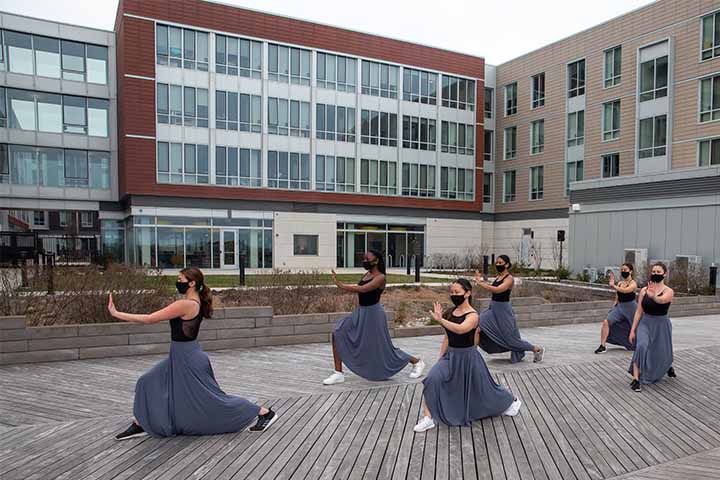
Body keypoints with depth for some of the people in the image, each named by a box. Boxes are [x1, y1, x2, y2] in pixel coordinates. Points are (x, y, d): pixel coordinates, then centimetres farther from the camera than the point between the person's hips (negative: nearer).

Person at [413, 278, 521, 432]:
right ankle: (428, 418, -9)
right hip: (451, 355, 5)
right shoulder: (450, 312, 0)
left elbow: (460, 329, -41)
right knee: (432, 379, -18)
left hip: (467, 356, -5)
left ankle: (512, 402, 44)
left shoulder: (472, 315, -19)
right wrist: (440, 359, 10)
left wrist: (440, 320, -53)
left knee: (481, 389, 14)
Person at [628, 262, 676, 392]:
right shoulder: (644, 290, -2)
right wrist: (632, 330, -3)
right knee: (641, 346, -27)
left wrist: (653, 296, -55)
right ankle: (636, 379, -25)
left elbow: (661, 300, -34)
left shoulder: (668, 291, -9)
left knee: (661, 353, 15)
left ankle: (668, 366, 55)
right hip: (645, 323, 1)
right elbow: (639, 311, 0)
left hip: (661, 325, 0)